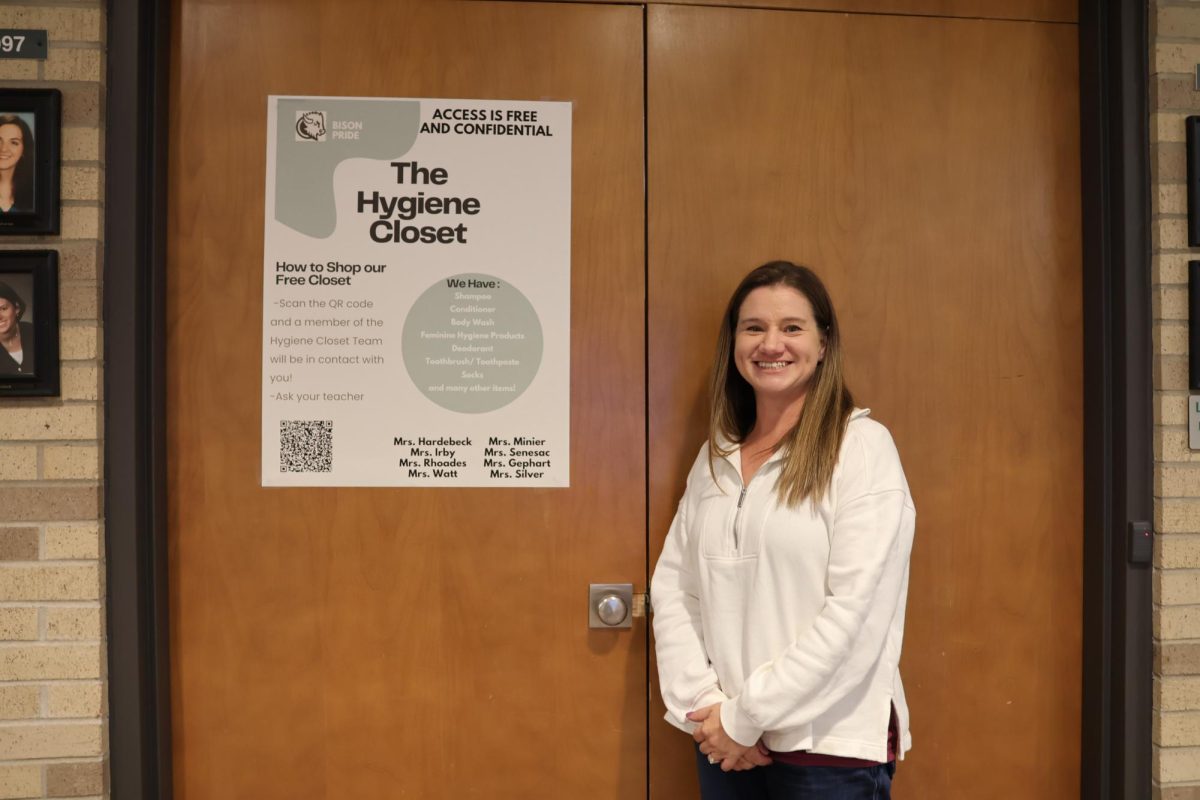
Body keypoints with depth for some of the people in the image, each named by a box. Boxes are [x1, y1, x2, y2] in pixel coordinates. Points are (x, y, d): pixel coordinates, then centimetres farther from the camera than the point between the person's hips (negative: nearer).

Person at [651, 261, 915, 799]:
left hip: (832, 746, -4)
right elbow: (673, 588, 3)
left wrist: (745, 716, -14)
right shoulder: (716, 456, 6)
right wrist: (705, 707, -8)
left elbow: (857, 609, -16)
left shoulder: (862, 446, -10)